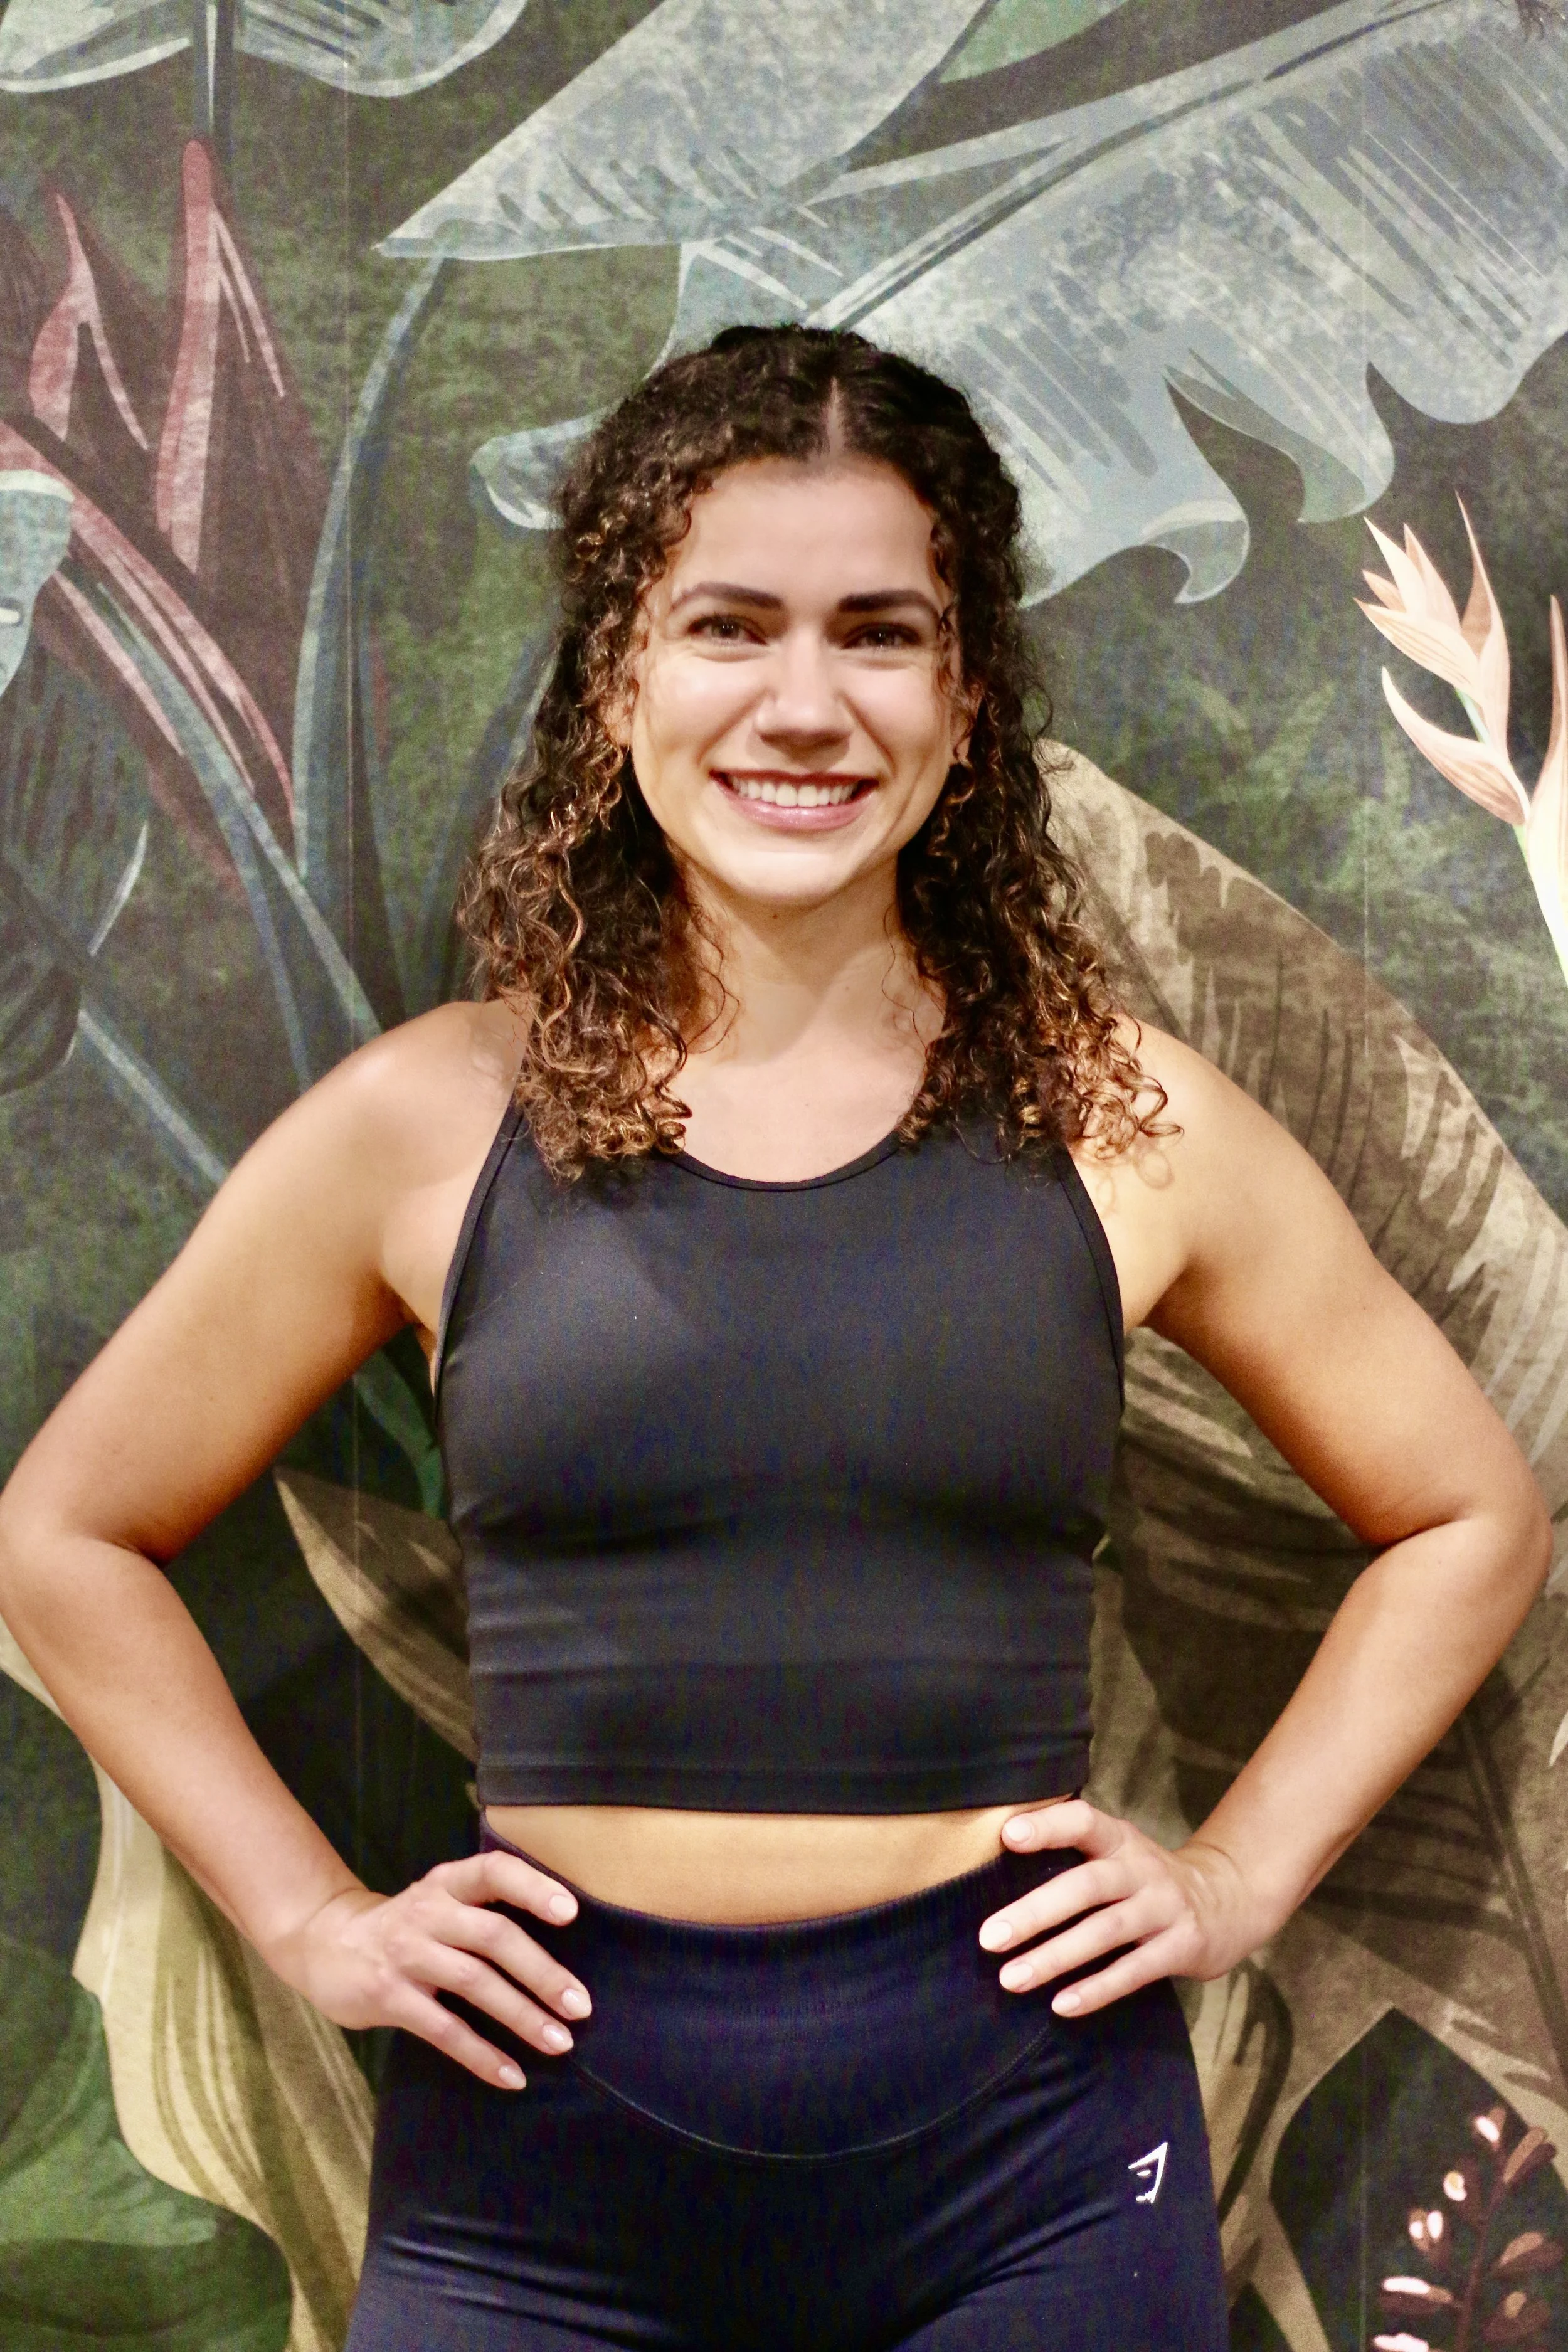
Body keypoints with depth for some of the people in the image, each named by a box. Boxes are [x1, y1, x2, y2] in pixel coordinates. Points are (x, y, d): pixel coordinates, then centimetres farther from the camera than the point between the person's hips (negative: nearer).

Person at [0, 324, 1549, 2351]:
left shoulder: (1124, 1125, 0)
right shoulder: (429, 1124, -1)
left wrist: (1237, 1877, 3)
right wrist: (313, 1922, 2)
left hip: (1021, 2165, 0)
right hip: (545, 2150, 0)